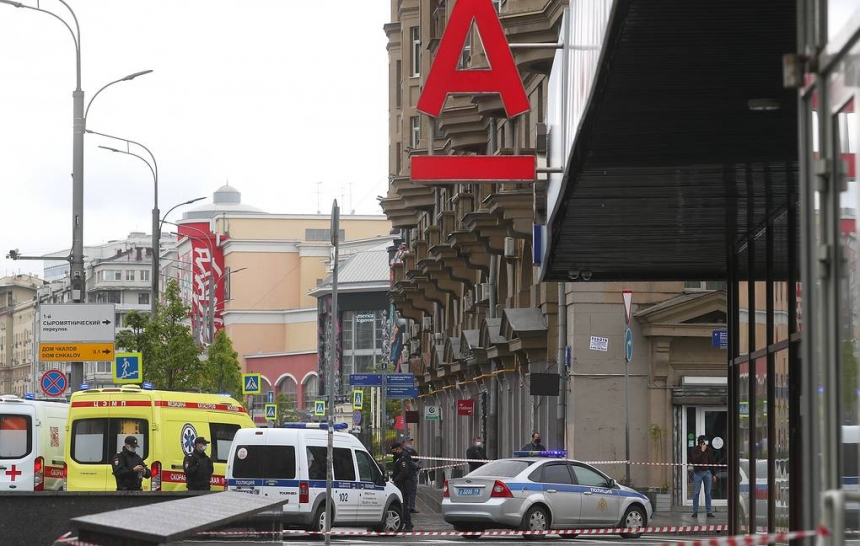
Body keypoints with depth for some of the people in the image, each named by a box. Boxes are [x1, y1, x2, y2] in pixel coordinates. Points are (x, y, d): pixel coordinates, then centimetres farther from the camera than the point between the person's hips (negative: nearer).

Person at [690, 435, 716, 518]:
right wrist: (702, 451, -19)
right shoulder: (694, 450, -3)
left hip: (707, 472, 3)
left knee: (708, 493, 4)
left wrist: (713, 474, 10)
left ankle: (708, 511, 7)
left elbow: (712, 462, 11)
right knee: (696, 493, -1)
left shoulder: (709, 450, 6)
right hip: (698, 473, -3)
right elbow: (695, 460, -18)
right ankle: (695, 511, 4)